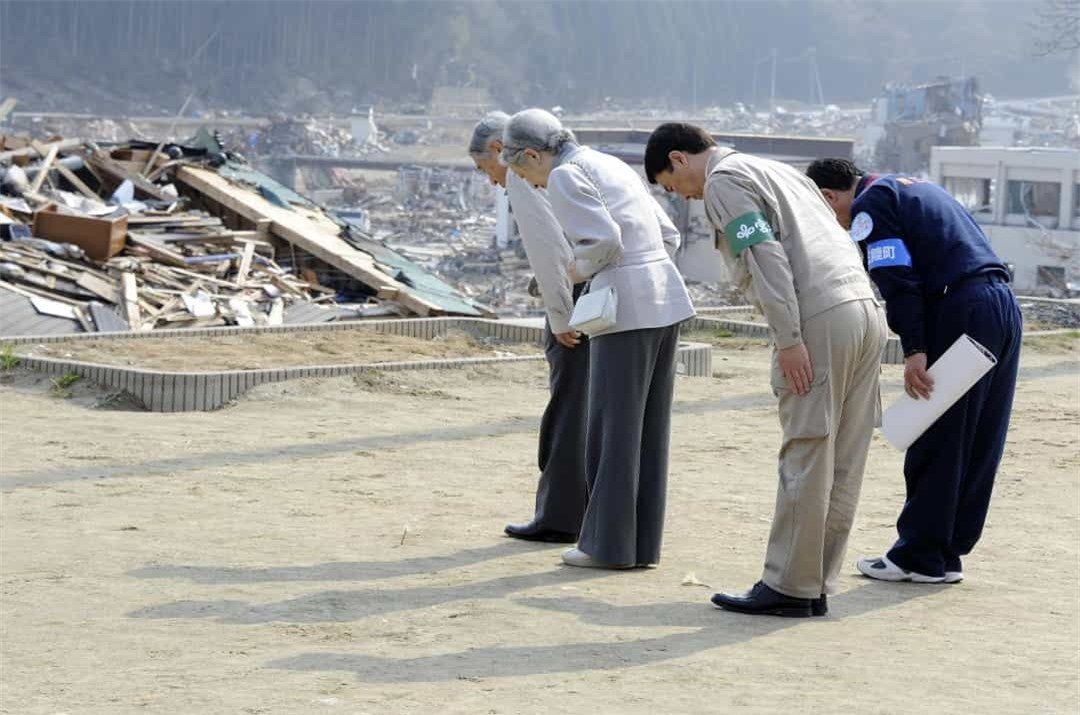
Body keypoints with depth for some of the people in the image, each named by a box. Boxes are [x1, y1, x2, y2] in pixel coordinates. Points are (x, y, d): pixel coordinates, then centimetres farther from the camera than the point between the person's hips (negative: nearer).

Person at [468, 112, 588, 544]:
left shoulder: (522, 173, -4)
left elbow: (545, 247, -16)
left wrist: (560, 317, -11)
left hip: (578, 296, -9)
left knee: (568, 407, -2)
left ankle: (559, 518, 3)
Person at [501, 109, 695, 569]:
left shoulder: (565, 176, -6)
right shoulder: (612, 165, 21)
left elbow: (604, 239, -18)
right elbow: (669, 235, 19)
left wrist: (581, 268, 2)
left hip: (625, 306, -8)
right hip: (666, 298, 9)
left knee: (613, 426, 1)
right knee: (649, 427, 11)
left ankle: (609, 544, 7)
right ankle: (643, 543, 15)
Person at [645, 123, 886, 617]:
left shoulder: (724, 180, 1)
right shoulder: (776, 170, 29)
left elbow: (766, 255, -13)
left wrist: (787, 339, -16)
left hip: (820, 319, -9)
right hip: (866, 309, 9)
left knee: (806, 456, -5)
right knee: (843, 462, 7)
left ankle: (790, 587, -2)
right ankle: (816, 585, 12)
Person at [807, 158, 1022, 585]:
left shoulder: (869, 204, -1)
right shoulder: (913, 187, 27)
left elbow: (899, 281, -14)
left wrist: (914, 350, -17)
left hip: (960, 311, -9)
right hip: (1005, 305, 9)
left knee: (934, 443, -1)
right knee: (977, 444, 11)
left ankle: (919, 557, 5)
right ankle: (948, 553, 19)